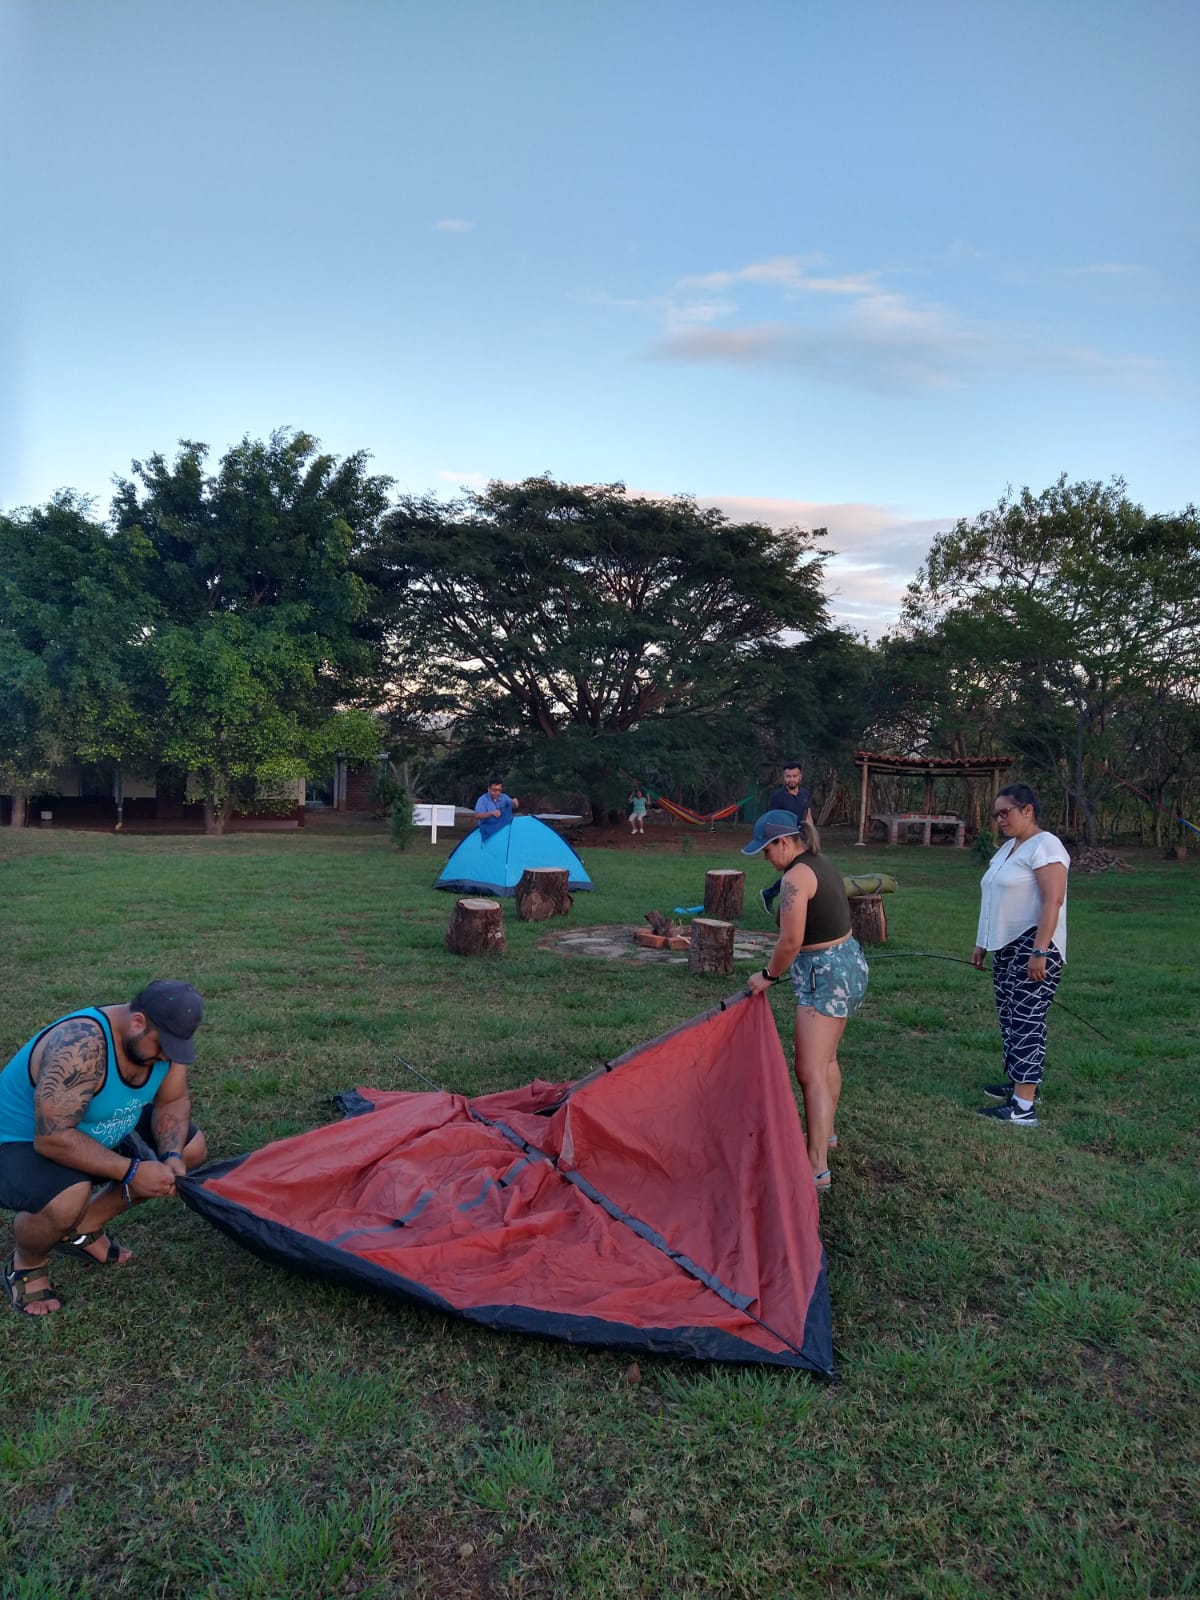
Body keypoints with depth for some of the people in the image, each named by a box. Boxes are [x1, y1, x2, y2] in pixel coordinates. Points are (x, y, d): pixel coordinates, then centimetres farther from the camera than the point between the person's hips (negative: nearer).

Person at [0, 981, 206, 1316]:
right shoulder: (81, 1048, -37)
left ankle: (84, 1229, 12)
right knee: (68, 1202, -37)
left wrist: (170, 1157, -20)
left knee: (191, 1145, 0)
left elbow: (172, 1102, -2)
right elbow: (52, 1139, -38)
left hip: (101, 1133, 8)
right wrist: (131, 1171, -34)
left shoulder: (162, 1038, -14)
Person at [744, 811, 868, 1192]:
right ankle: (824, 1133, 39)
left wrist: (768, 975, -7)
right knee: (826, 1059, 23)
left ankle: (818, 1168, -6)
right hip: (849, 962, 10)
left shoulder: (796, 876, -19)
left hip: (826, 975, -10)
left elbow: (791, 940, -23)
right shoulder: (821, 864, 10)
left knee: (810, 1071, -8)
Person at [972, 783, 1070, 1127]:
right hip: (1007, 947, 10)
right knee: (1010, 1018, 14)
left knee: (1026, 1021, -10)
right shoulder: (1007, 847, 16)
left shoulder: (1044, 846, -13)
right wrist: (983, 943, 20)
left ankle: (1023, 1107, -9)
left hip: (1033, 948, -10)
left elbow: (1053, 900, -21)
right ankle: (1017, 1082, 25)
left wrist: (1040, 952, -26)